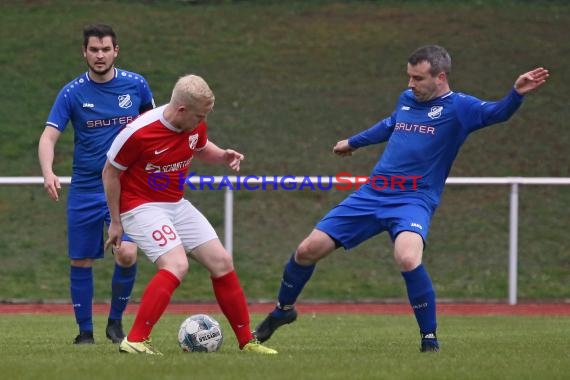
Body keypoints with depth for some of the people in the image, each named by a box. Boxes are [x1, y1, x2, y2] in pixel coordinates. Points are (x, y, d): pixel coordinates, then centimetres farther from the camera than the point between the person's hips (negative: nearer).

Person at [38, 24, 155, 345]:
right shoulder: (73, 93, -5)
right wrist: (48, 173, -28)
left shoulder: (136, 85, -1)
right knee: (81, 261, 4)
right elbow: (49, 137, -10)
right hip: (85, 190, 1)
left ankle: (116, 321, 3)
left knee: (127, 253, -18)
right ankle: (85, 331, 19)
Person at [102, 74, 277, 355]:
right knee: (176, 265, -27)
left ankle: (247, 341, 15)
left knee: (221, 261, 3)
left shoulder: (196, 125, -5)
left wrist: (223, 156, -3)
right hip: (141, 206, -7)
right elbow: (110, 172, -13)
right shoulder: (139, 132, -25)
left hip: (177, 204, 7)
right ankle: (134, 341, -25)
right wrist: (115, 222, -8)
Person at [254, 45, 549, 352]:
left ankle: (429, 338, -17)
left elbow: (498, 112, -19)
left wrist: (517, 93, -40)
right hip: (371, 195, 6)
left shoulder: (458, 107, -6)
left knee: (408, 259, -36)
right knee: (308, 249, 3)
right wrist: (353, 142, 45)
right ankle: (283, 310, 31)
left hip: (413, 201, -6)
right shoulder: (406, 99, 11)